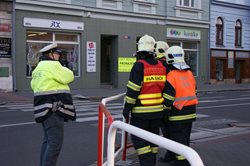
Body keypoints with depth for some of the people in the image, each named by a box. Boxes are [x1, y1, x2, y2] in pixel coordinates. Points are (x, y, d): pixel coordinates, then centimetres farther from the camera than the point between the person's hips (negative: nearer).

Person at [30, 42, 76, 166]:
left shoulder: (40, 67, 18)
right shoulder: (52, 65, -13)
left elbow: (34, 85, 25)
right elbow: (68, 77, -13)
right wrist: (63, 69, 5)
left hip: (47, 109, 11)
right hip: (52, 109, -11)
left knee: (49, 140, 16)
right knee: (55, 142, -11)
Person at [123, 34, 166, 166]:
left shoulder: (139, 65, -14)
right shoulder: (161, 66, 4)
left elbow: (133, 89, -16)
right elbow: (165, 88, 9)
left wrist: (127, 107, -8)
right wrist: (165, 106, 18)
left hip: (141, 111, -6)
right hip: (157, 110, 6)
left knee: (138, 138, 2)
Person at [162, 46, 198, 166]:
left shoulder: (171, 76, -16)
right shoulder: (190, 74, 6)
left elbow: (168, 100, -17)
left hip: (178, 115, -7)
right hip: (190, 114, 7)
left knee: (179, 142, 0)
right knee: (185, 141, 20)